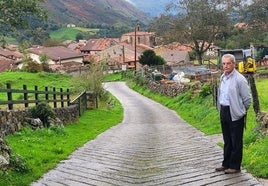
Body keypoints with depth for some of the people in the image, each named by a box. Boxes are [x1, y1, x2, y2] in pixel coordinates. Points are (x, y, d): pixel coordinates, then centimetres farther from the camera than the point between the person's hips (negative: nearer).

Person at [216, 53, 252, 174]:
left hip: (235, 114, -8)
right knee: (227, 141, 17)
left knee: (236, 142, 4)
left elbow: (247, 99, -11)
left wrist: (242, 111, -1)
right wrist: (221, 109, 16)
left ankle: (235, 166, 14)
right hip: (223, 111, 8)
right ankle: (226, 164, 29)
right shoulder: (223, 77, 9)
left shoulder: (239, 79, -15)